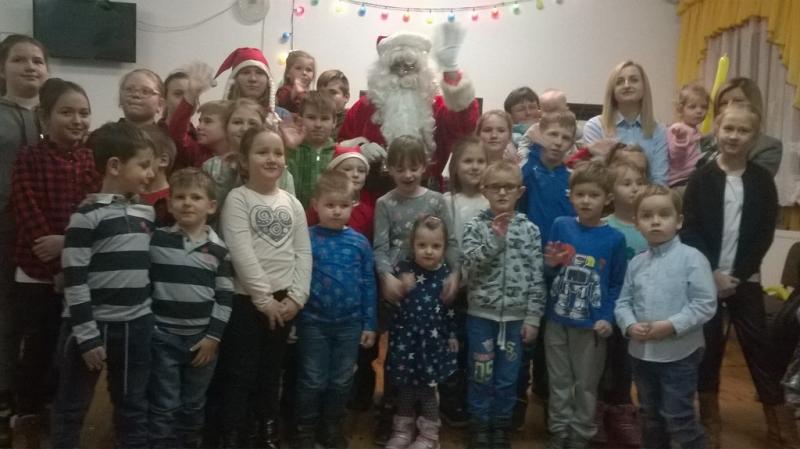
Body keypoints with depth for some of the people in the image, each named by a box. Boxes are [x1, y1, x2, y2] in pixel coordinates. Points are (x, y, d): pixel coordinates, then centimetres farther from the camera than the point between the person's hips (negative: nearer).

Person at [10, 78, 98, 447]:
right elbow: (28, 215, -14)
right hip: (37, 273, -3)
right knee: (37, 348, 8)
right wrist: (55, 262, -18)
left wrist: (67, 242, -21)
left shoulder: (92, 159, 2)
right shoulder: (28, 160, -8)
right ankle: (30, 417, 27)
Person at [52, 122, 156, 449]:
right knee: (72, 408, 11)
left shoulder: (147, 213, 7)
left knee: (134, 409, 15)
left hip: (137, 326, 6)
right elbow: (74, 280, -14)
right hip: (93, 325, -5)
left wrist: (153, 319, 15)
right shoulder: (88, 215, -12)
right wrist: (87, 335, -15)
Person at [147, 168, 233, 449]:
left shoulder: (218, 249, 0)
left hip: (203, 337, 2)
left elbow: (225, 296, 1)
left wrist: (214, 336, -4)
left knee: (194, 407, 14)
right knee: (164, 407, 4)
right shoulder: (155, 240, -2)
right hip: (163, 336, -1)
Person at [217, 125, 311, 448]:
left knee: (271, 373, 16)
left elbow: (303, 253, 3)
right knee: (241, 375, 3)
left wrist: (296, 297, -7)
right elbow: (242, 254, -15)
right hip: (246, 300, -4)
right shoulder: (238, 198, -7)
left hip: (284, 302, 4)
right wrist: (265, 298, -16)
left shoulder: (292, 203, 7)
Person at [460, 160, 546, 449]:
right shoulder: (476, 226, -2)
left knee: (508, 379, 10)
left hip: (516, 316, 1)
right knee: (481, 377, 7)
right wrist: (495, 239, -21)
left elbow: (537, 278, 0)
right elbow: (469, 265, -14)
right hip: (481, 314, -1)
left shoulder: (529, 230, 0)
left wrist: (533, 318, -2)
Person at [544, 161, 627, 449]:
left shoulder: (614, 238, -7)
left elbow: (617, 284, -3)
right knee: (559, 383, 16)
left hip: (591, 325, -2)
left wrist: (607, 318, -13)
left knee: (586, 385, 13)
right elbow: (550, 271, 5)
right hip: (556, 320, 2)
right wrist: (551, 263, -16)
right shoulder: (560, 226, -4)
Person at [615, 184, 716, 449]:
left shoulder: (692, 258, -12)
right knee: (651, 417, 21)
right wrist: (630, 325, -13)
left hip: (679, 354, -5)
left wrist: (671, 326, -21)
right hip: (641, 353, 6)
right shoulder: (635, 263, 4)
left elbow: (705, 304, -15)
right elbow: (623, 302, 6)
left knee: (678, 419, 1)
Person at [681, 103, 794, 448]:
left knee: (758, 347, 4)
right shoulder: (701, 178, -2)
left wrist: (738, 275, -10)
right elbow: (690, 231, -6)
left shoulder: (762, 180, 2)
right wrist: (713, 273, -14)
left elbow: (765, 234, -2)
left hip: (745, 279, 1)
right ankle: (710, 419, 22)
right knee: (709, 345, 7)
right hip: (706, 277, -1)